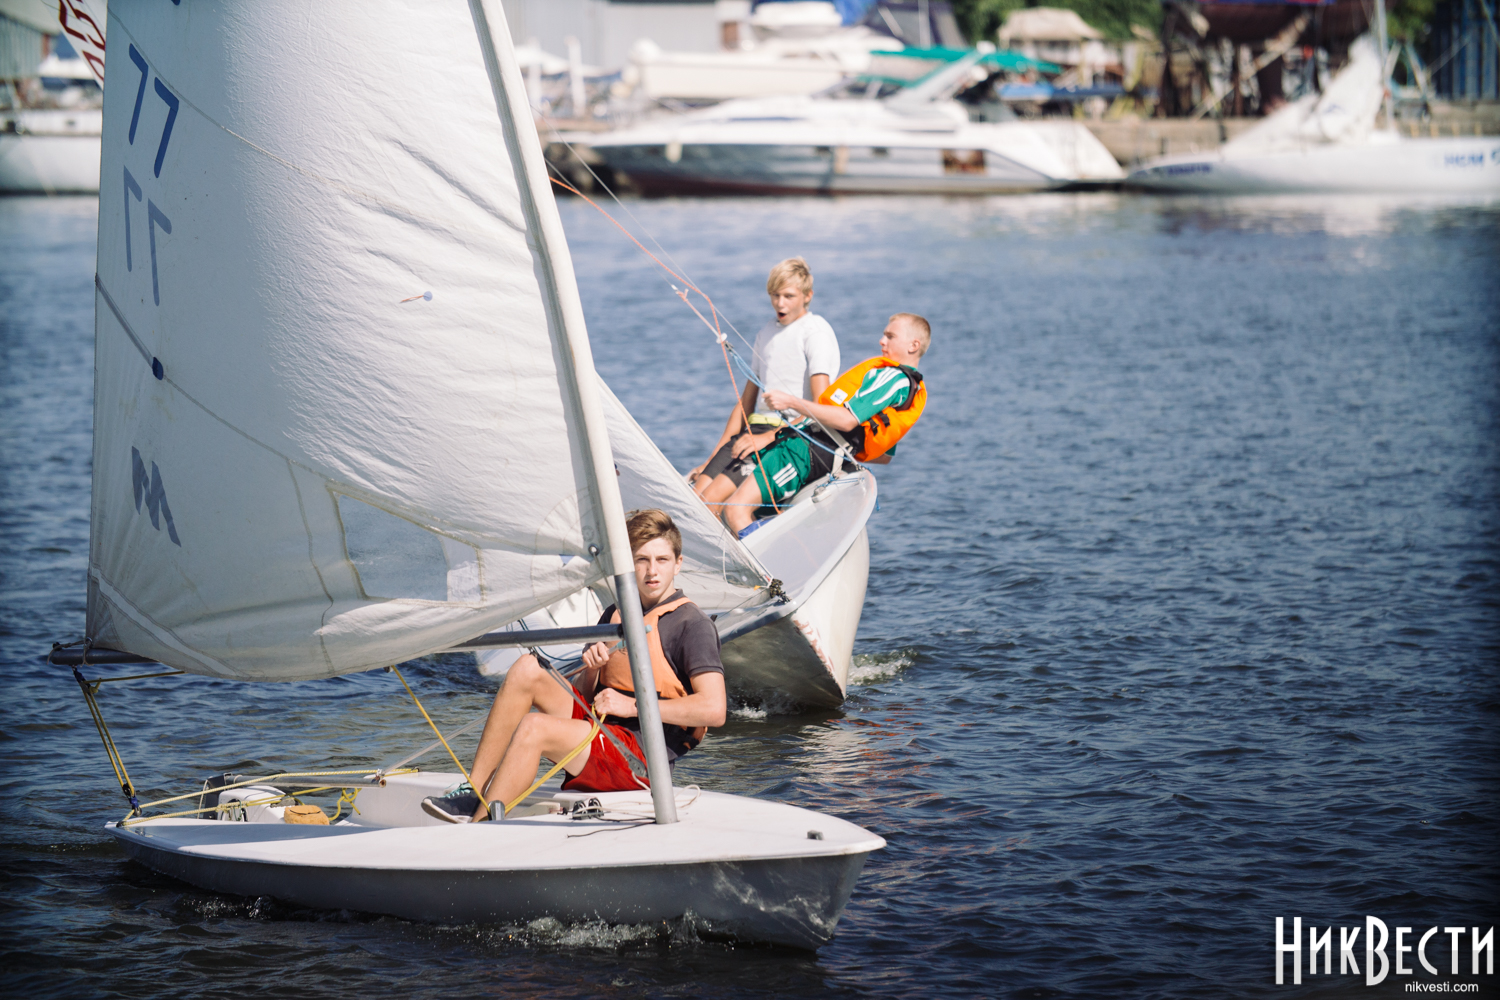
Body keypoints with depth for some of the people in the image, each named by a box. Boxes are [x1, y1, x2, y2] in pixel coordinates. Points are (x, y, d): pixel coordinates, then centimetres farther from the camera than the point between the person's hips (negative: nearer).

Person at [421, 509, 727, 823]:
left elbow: (713, 710, -18)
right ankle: (472, 793, -12)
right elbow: (586, 696, 22)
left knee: (534, 727, -27)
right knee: (527, 669, -10)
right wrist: (591, 668, -1)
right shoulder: (615, 615, 17)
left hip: (641, 757, -8)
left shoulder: (692, 623, -6)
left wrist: (634, 706, -15)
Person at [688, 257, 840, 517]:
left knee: (713, 497, -25)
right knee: (696, 494, -16)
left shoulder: (816, 332, -5)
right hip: (758, 430, 7)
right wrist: (713, 458, 18)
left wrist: (769, 437, -23)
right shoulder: (766, 334, 20)